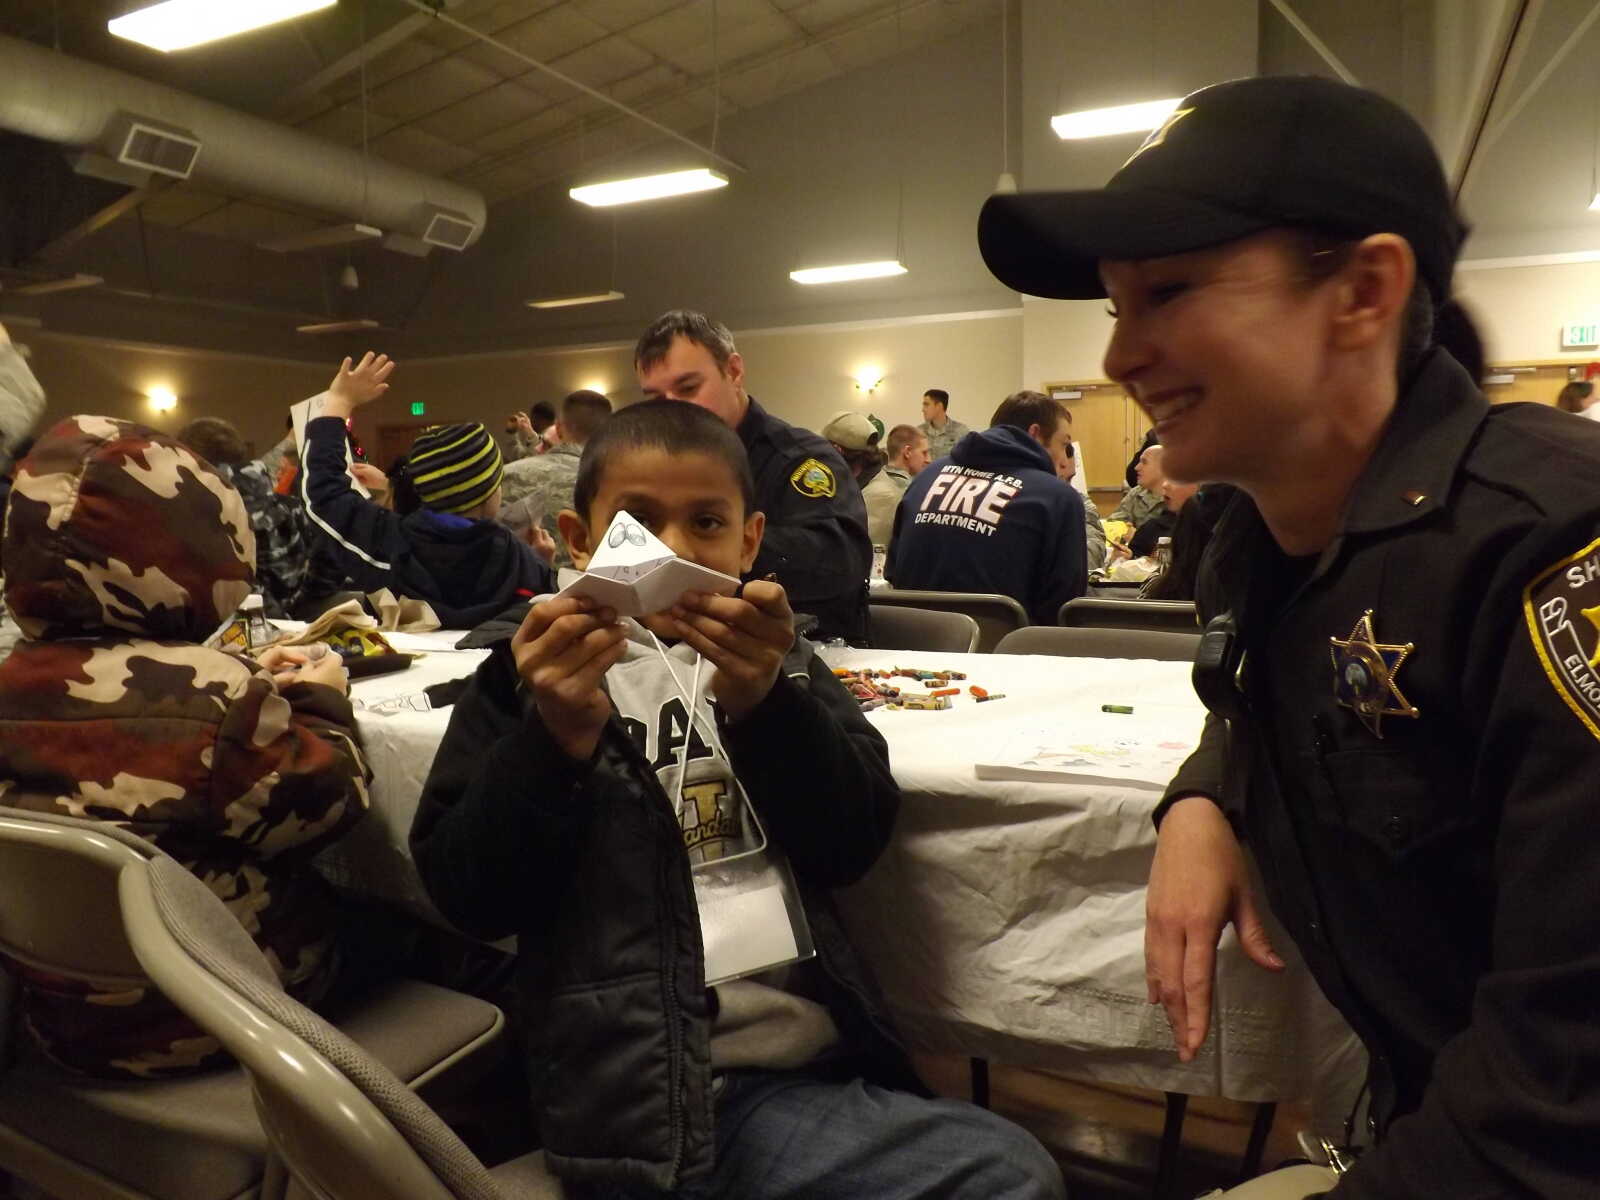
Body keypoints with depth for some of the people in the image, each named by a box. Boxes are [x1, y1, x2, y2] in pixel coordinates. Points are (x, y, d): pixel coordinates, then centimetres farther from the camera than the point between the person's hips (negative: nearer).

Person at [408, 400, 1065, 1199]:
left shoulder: (773, 659, 11)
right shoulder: (530, 674, 3)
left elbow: (853, 845, -3)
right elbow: (466, 895, -4)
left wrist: (764, 705, -19)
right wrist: (556, 741, -20)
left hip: (811, 1061, 4)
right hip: (648, 1100, -4)